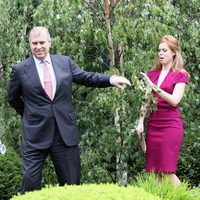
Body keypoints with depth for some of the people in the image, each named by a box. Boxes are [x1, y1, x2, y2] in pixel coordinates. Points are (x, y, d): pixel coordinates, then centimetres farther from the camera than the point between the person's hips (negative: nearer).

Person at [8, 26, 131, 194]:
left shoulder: (65, 62, 6)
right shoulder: (20, 69, 0)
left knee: (71, 183, 9)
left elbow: (86, 77, 9)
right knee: (30, 183, 1)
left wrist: (111, 79, -5)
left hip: (65, 131, 2)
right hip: (36, 134, -2)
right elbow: (13, 98, 13)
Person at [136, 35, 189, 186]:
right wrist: (141, 122, 1)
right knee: (154, 172, 1)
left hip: (170, 125, -5)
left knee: (167, 172, -8)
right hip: (153, 126, 5)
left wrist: (154, 87, -22)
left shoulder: (180, 75, 0)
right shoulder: (152, 74, 14)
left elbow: (174, 100, -14)